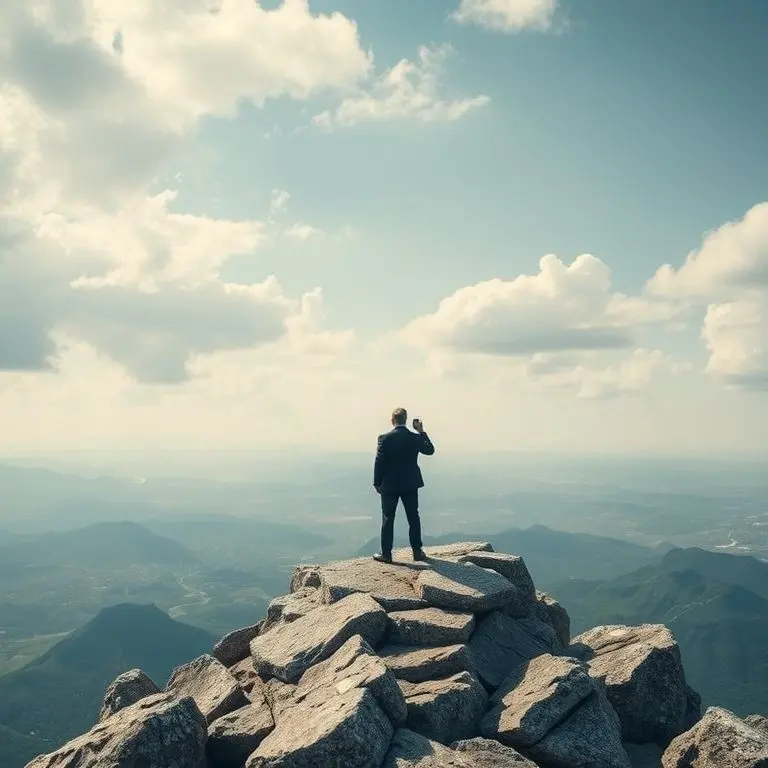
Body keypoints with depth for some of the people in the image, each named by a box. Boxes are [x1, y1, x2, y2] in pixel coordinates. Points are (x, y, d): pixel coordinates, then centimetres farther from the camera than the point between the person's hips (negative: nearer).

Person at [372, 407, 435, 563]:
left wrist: (377, 483, 0)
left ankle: (386, 553, 7)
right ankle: (417, 551, 15)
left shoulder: (384, 438, -11)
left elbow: (379, 462, -10)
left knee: (388, 519, 5)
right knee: (413, 518, 12)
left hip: (389, 485, -2)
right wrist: (422, 432, 12)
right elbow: (430, 450, 13)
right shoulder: (415, 438, -5)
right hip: (410, 484, 2)